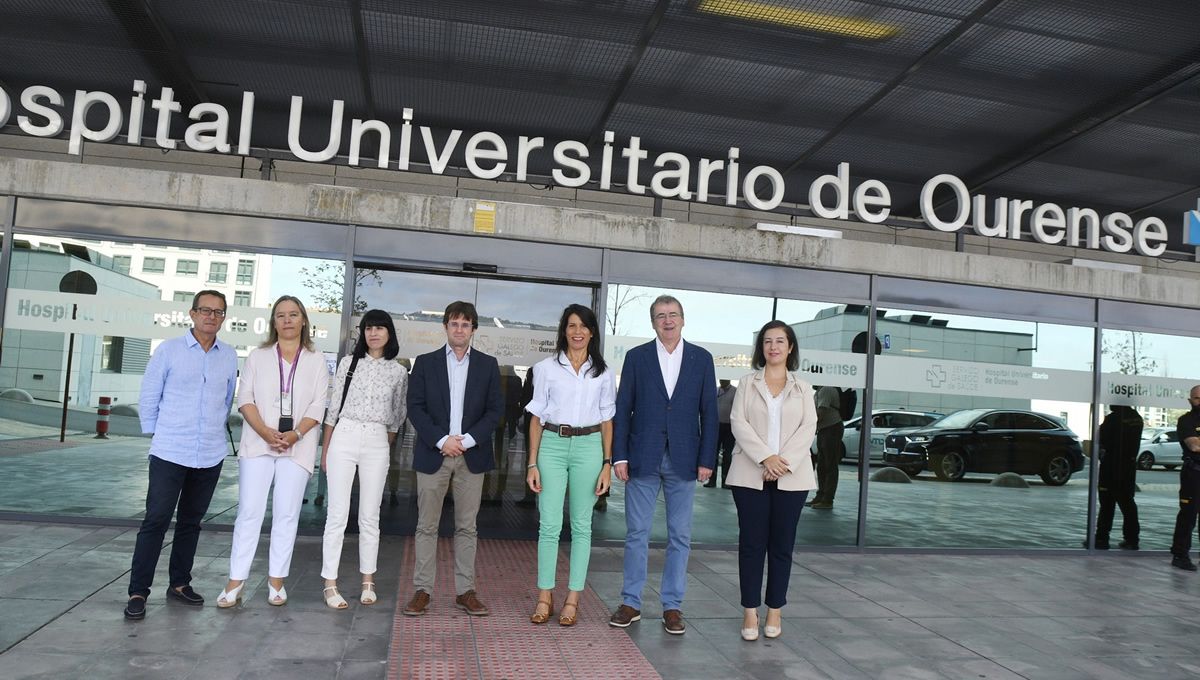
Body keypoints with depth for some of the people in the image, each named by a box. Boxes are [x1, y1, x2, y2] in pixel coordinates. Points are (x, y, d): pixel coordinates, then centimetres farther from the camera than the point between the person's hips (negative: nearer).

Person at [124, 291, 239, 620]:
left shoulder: (229, 357, 5)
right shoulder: (169, 350, -3)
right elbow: (148, 397, 2)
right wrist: (157, 434, 4)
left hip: (210, 455, 3)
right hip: (170, 453, -3)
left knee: (191, 522, 13)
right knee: (156, 521, -3)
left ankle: (179, 583, 25)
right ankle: (138, 592, 5)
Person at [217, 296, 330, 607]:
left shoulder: (316, 361, 9)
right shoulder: (258, 356, 11)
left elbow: (318, 405, 2)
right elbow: (245, 398, 2)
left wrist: (295, 434, -14)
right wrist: (265, 432, -13)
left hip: (298, 446, 0)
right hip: (258, 444, 0)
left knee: (286, 514, 2)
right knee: (249, 511, -2)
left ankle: (276, 581, 9)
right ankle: (235, 581, 4)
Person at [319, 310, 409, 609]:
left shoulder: (398, 371, 6)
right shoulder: (349, 362, 5)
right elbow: (333, 406, 6)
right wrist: (325, 448, 5)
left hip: (377, 444, 1)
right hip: (344, 438, -1)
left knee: (370, 517, 6)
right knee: (338, 514, 0)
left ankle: (368, 581, 17)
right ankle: (330, 585, 6)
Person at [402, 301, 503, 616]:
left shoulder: (488, 365, 7)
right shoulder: (425, 363, 6)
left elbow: (495, 410, 3)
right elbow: (415, 407, -1)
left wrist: (467, 440, -10)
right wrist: (442, 440, -12)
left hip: (472, 456, 1)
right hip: (433, 454, 0)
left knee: (466, 527, 6)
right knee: (427, 525, 3)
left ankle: (465, 591, 12)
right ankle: (422, 590, 11)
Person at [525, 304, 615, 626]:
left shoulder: (602, 372, 7)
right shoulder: (547, 367, 4)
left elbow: (607, 421, 9)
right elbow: (536, 418, 5)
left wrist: (607, 464, 1)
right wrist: (532, 464, 0)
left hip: (588, 447, 1)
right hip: (552, 445, -1)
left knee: (581, 525, 5)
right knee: (549, 525, -1)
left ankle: (572, 600, 13)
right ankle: (544, 598, 10)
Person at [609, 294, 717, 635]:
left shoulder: (701, 358, 4)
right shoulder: (637, 357, 3)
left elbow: (708, 412, 4)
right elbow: (622, 410, 2)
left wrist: (707, 459, -2)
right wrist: (619, 456, -4)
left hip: (683, 460, 1)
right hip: (643, 459, 0)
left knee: (680, 536, 7)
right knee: (636, 533, 6)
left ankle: (672, 606, 19)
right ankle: (631, 603, 18)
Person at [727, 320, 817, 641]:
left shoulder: (803, 388, 12)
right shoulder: (747, 382, 9)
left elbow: (808, 428, 1)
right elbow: (739, 423, -2)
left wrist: (784, 462, -14)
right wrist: (766, 457, -16)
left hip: (791, 477, 1)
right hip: (751, 475, -1)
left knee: (782, 544, 6)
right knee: (751, 543, 1)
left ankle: (775, 610, 15)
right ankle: (750, 611, 8)